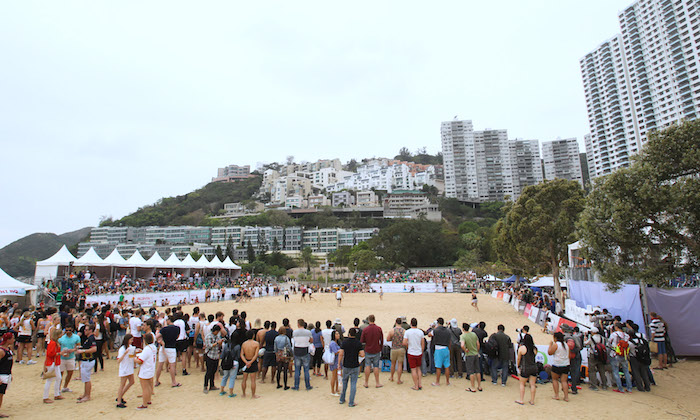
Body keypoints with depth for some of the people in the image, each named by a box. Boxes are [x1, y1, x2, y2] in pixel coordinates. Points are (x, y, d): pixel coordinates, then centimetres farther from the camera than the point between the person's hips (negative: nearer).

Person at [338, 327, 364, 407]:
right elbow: (362, 354, -11)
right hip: (355, 366, -1)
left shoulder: (344, 342, -7)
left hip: (346, 366, 1)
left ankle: (342, 399, 27)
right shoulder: (358, 343, -7)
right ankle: (351, 402, 7)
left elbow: (341, 354, -10)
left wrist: (339, 364, -1)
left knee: (344, 382, 19)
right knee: (353, 384, 6)